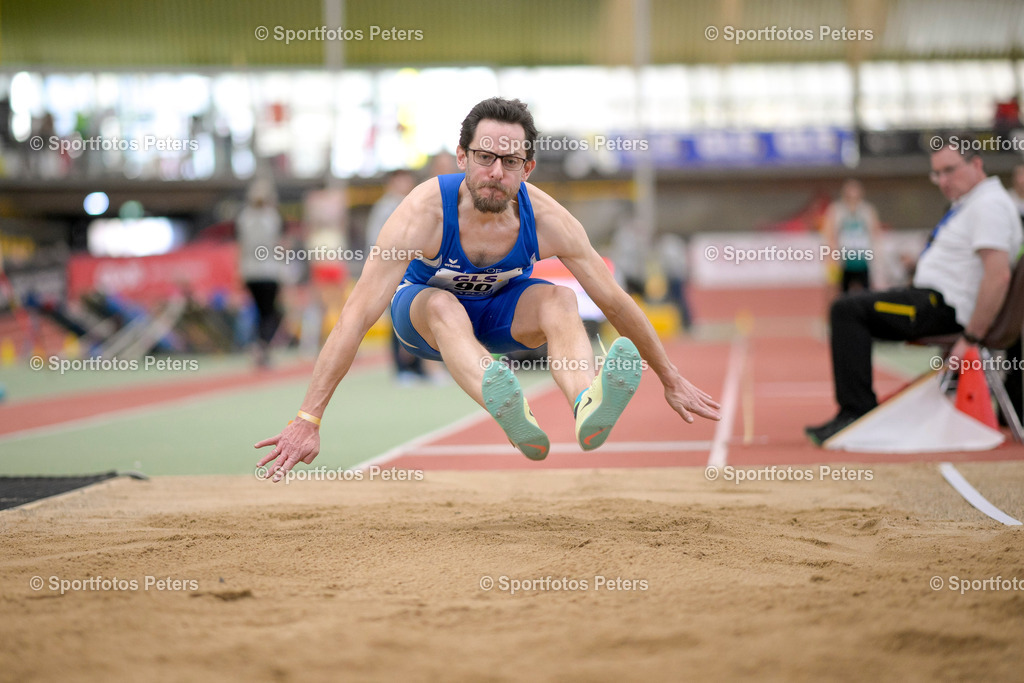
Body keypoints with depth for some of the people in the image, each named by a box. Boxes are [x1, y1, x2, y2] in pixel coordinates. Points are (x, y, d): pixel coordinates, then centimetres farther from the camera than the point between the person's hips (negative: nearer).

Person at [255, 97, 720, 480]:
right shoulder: (424, 212, -34)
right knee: (444, 307, -38)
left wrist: (671, 380, -7)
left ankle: (588, 408, -59)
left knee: (559, 300, -30)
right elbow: (357, 317, -37)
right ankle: (511, 415, -66)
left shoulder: (546, 220, -27)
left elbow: (615, 303, -15)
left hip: (500, 308, 2)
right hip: (421, 303, -2)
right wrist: (308, 421, -42)